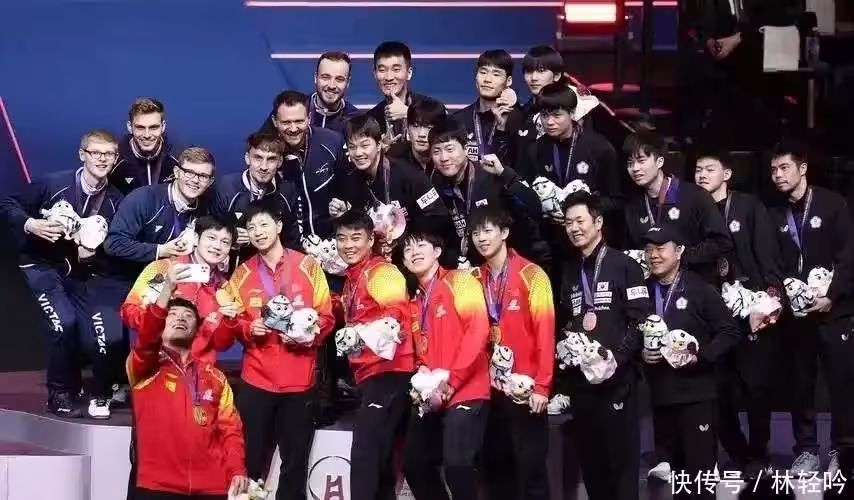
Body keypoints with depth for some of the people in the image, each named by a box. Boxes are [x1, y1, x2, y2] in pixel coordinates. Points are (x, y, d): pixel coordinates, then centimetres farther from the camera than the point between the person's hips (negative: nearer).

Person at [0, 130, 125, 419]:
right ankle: (61, 394, -2)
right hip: (44, 264, -2)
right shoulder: (53, 183, -14)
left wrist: (93, 255, -19)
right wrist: (30, 225, -24)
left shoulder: (116, 202, -6)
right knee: (64, 324, -25)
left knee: (109, 336, -14)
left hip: (85, 272, 2)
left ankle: (101, 394, 16)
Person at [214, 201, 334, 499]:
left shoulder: (308, 267, 2)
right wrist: (248, 328, -11)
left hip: (299, 381, -1)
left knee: (295, 462, 4)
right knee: (252, 459, -1)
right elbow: (231, 323, 9)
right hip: (256, 380, 1)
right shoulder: (242, 274, 9)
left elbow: (326, 317, 2)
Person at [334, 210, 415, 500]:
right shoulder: (351, 279, 19)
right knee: (377, 458, 13)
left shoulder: (382, 272, -8)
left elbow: (396, 318, -23)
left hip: (388, 374, -10)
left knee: (364, 455, -16)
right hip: (370, 375, 10)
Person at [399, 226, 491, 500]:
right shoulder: (415, 302, 19)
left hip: (464, 393, -8)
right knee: (414, 463, 9)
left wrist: (452, 381, -18)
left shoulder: (460, 281, -3)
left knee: (457, 464, -20)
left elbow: (478, 330, -15)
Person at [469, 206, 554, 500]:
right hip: (490, 388, 5)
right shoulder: (474, 280, 8)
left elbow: (545, 331, -11)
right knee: (494, 465, 10)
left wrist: (541, 386, -15)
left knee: (530, 468, -3)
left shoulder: (531, 275, -8)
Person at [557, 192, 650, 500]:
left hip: (616, 380, -6)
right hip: (579, 381, 6)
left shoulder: (624, 266, -4)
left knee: (622, 460, -2)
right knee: (590, 462, 9)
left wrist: (616, 355, -18)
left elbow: (641, 320, -9)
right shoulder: (569, 273, 16)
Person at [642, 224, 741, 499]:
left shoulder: (700, 289, -5)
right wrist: (641, 353, -5)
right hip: (660, 394, 5)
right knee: (673, 467, 11)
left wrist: (699, 357, -16)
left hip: (696, 393, -5)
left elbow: (730, 332, -6)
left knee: (700, 466, -5)